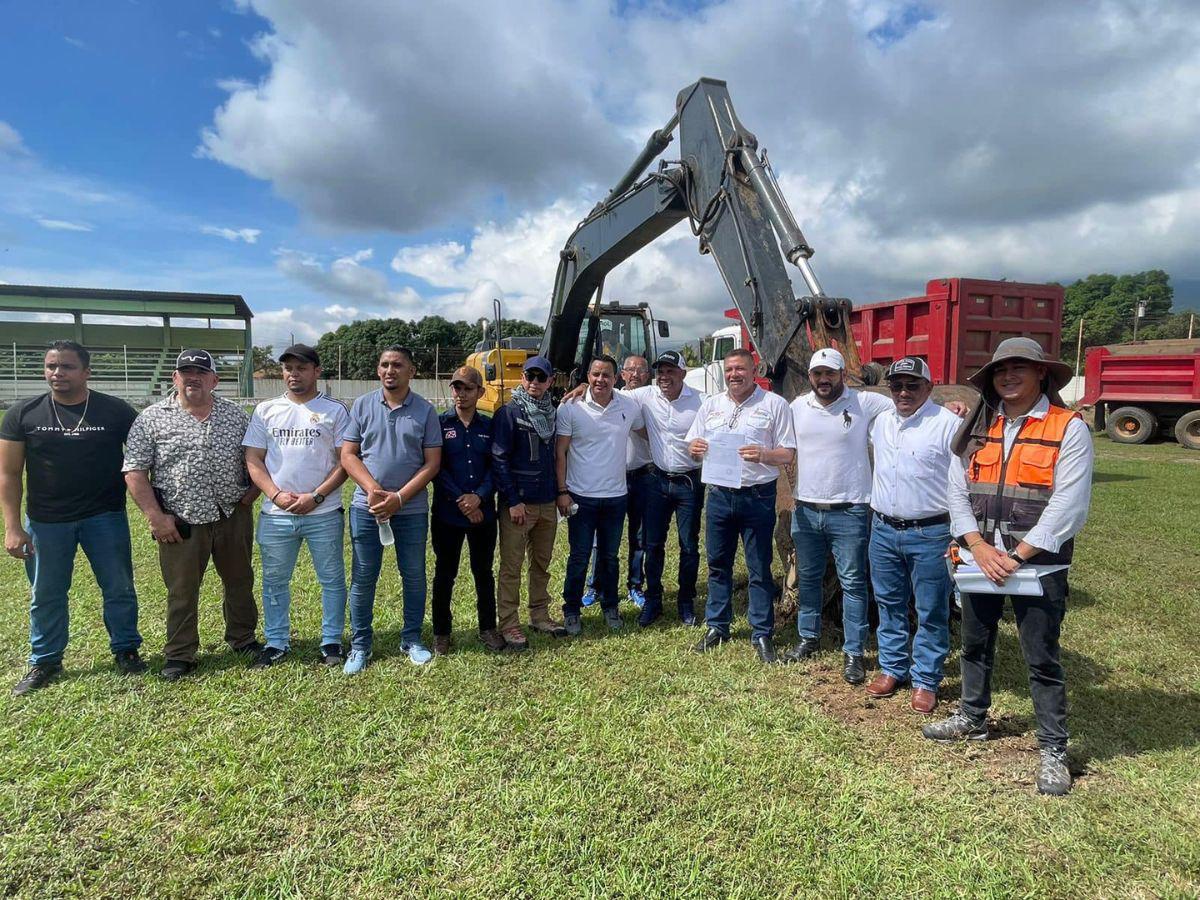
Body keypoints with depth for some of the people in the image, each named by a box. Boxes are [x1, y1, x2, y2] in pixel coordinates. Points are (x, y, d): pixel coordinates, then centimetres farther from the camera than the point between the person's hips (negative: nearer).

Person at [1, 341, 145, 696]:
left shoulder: (117, 411, -6)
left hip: (105, 517, -1)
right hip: (46, 521, 2)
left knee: (119, 588, 7)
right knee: (45, 595, 13)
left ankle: (126, 649, 25)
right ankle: (44, 661, 31)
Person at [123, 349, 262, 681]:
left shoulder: (236, 415, 5)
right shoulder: (151, 419, -3)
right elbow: (135, 472, -5)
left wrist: (253, 491, -1)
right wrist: (156, 517, -11)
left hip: (233, 517, 3)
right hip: (180, 522, -2)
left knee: (240, 581, 14)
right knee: (181, 591, 7)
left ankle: (242, 638, 32)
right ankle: (179, 654, 22)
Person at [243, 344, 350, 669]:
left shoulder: (335, 410, 1)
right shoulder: (266, 410, 8)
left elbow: (344, 461, -3)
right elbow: (253, 460, 5)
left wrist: (315, 496, -13)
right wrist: (277, 495, -10)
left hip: (324, 513, -2)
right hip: (275, 514, 3)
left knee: (332, 579, 7)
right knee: (274, 581, 13)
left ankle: (332, 641, 22)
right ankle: (276, 643, 28)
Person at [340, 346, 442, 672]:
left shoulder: (425, 410, -1)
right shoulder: (362, 406, 2)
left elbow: (432, 463, -4)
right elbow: (348, 455, 0)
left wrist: (399, 498, -13)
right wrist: (373, 490, -15)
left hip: (411, 509, 0)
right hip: (366, 508, 1)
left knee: (414, 576, 9)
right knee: (363, 578, 7)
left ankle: (412, 639, 26)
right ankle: (360, 645, 22)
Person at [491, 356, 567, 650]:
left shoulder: (551, 413, 10)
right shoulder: (508, 413, -8)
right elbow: (499, 460, -13)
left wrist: (559, 493, 11)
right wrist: (513, 501, -16)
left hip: (547, 502, 6)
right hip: (518, 503, -6)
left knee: (542, 564, 15)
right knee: (511, 567, 2)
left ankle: (540, 615, 28)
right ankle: (508, 624, 12)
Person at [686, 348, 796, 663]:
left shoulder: (774, 404, -3)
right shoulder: (711, 404, 9)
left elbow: (788, 453, -4)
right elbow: (692, 443, 14)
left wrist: (763, 455, -24)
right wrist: (695, 447, -10)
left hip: (758, 497, -4)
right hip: (719, 494, 4)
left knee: (759, 569, 5)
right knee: (717, 564, 14)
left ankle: (762, 634, 19)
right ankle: (717, 627, 29)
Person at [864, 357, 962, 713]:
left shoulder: (949, 424, -11)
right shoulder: (880, 423, 8)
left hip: (930, 534, -5)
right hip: (883, 530, 6)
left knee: (931, 613, 6)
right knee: (889, 606, 16)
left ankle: (925, 681, 20)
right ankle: (892, 668, 31)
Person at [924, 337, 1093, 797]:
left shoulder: (1069, 428, -8)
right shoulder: (976, 430, 7)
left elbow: (1067, 506, -14)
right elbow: (958, 492, 4)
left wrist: (1016, 556, -16)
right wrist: (980, 547, -9)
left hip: (1038, 565, -5)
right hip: (980, 559, 5)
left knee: (1042, 660, 3)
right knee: (975, 646, 18)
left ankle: (1054, 750, 18)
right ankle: (972, 719, 36)